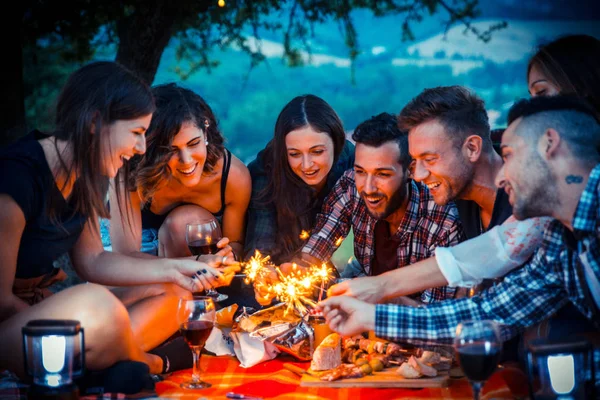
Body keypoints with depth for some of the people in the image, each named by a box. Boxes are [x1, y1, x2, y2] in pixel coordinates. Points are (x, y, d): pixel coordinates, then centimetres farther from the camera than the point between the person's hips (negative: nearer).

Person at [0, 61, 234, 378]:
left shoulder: (84, 177, 4)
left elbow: (92, 260, 12)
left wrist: (174, 269, 2)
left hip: (41, 305, 10)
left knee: (173, 296, 7)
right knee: (98, 303, -37)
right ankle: (153, 365, -3)